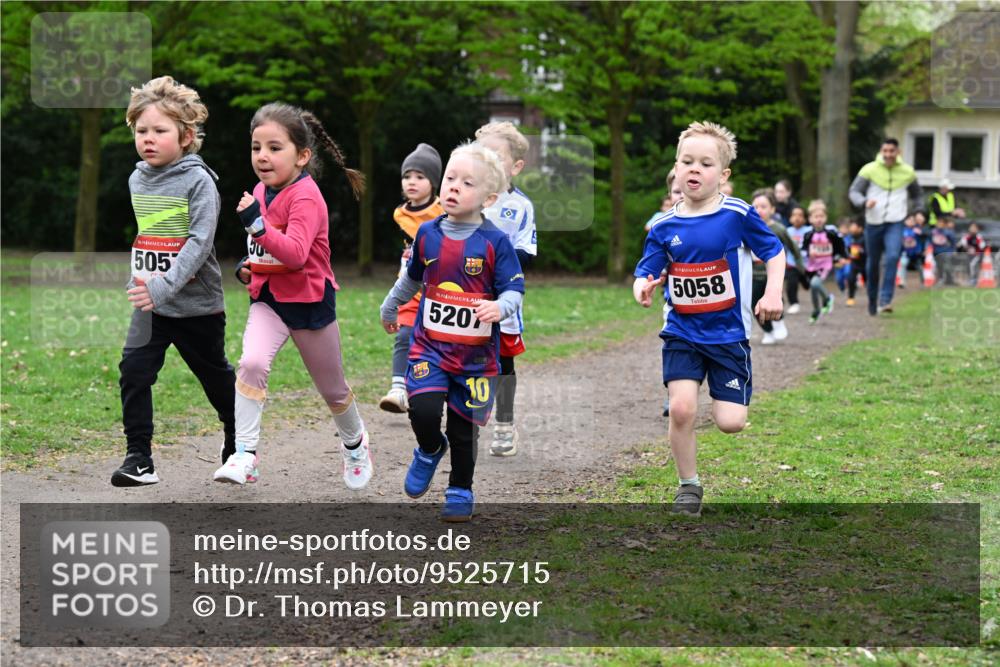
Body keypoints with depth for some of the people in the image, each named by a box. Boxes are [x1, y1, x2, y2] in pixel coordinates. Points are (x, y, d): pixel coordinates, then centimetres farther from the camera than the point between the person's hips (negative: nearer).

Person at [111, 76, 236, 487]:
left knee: (216, 376, 14)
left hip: (197, 303, -4)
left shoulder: (199, 181, -14)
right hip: (148, 303, 4)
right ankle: (139, 459, -6)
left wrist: (165, 285, -34)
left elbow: (200, 241, -23)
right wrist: (137, 281, 9)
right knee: (133, 372, -11)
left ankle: (237, 439, 38)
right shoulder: (136, 179, 4)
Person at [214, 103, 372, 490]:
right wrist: (252, 266, 10)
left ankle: (354, 444, 42)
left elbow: (296, 253, -34)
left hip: (309, 302, -5)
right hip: (268, 299, 5)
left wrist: (256, 224, -42)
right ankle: (245, 456, -23)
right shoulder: (261, 190, 3)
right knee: (251, 363, -22)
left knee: (331, 388, 13)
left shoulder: (305, 197, -21)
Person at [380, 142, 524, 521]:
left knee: (464, 428, 6)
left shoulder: (495, 242, -9)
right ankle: (430, 451, 17)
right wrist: (390, 308, 35)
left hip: (476, 354, -2)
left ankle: (460, 492, 26)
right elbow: (412, 277, 20)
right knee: (423, 410, -17)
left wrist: (499, 307, -31)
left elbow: (514, 290, -9)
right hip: (429, 346, 2)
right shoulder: (427, 234, 2)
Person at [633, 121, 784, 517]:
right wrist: (642, 288, -24)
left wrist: (773, 293, -12)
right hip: (683, 333, 1)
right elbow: (646, 271, -1)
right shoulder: (665, 227, -2)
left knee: (731, 422, -6)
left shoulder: (738, 215, -9)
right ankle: (689, 485, 7)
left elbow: (774, 251, 1)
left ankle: (726, 395, 33)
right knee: (681, 407, -16)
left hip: (729, 333, -1)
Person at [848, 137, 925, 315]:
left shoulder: (907, 172, 5)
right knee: (873, 263, 10)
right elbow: (854, 192, -7)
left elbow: (917, 194, 21)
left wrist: (918, 211, 4)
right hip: (873, 222, 0)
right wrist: (864, 202, -28)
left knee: (893, 257, -23)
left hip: (895, 223, 0)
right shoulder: (869, 170, -4)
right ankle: (872, 300, 31)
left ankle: (885, 300, -23)